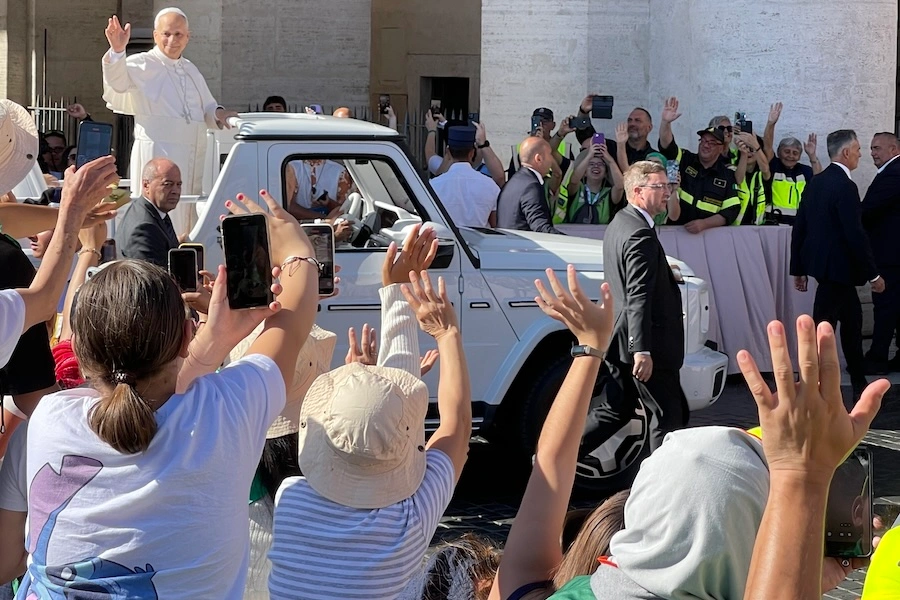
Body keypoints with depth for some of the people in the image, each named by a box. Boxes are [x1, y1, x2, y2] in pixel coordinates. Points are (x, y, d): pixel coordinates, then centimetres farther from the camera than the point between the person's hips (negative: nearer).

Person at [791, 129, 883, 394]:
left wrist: (798, 268, 16)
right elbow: (855, 234, -21)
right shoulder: (845, 186, -18)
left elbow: (799, 228, 10)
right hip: (836, 266, -9)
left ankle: (859, 380, 27)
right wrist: (873, 274, -14)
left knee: (852, 319, 19)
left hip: (821, 261, 9)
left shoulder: (815, 182, 7)